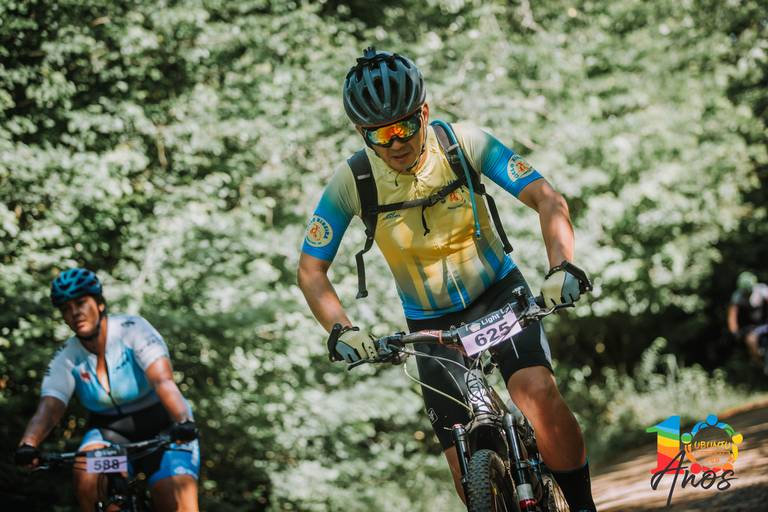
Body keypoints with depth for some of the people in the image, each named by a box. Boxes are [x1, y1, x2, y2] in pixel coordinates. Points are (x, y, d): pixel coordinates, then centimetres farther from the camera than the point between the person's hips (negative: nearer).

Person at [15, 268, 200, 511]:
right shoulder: (67, 359, -8)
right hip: (110, 433, 3)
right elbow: (48, 408, -20)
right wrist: (28, 444, -43)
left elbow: (163, 380, -32)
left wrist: (183, 421, -51)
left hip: (163, 432, -3)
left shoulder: (133, 330, -18)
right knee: (87, 477, -29)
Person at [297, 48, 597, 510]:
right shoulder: (352, 181, -17)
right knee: (468, 465, -9)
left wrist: (562, 268, -41)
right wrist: (342, 330, -30)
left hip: (498, 292, -1)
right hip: (430, 322, 1)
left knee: (539, 392, -28)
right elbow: (311, 270, -12)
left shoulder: (464, 143, -19)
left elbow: (548, 199, -24)